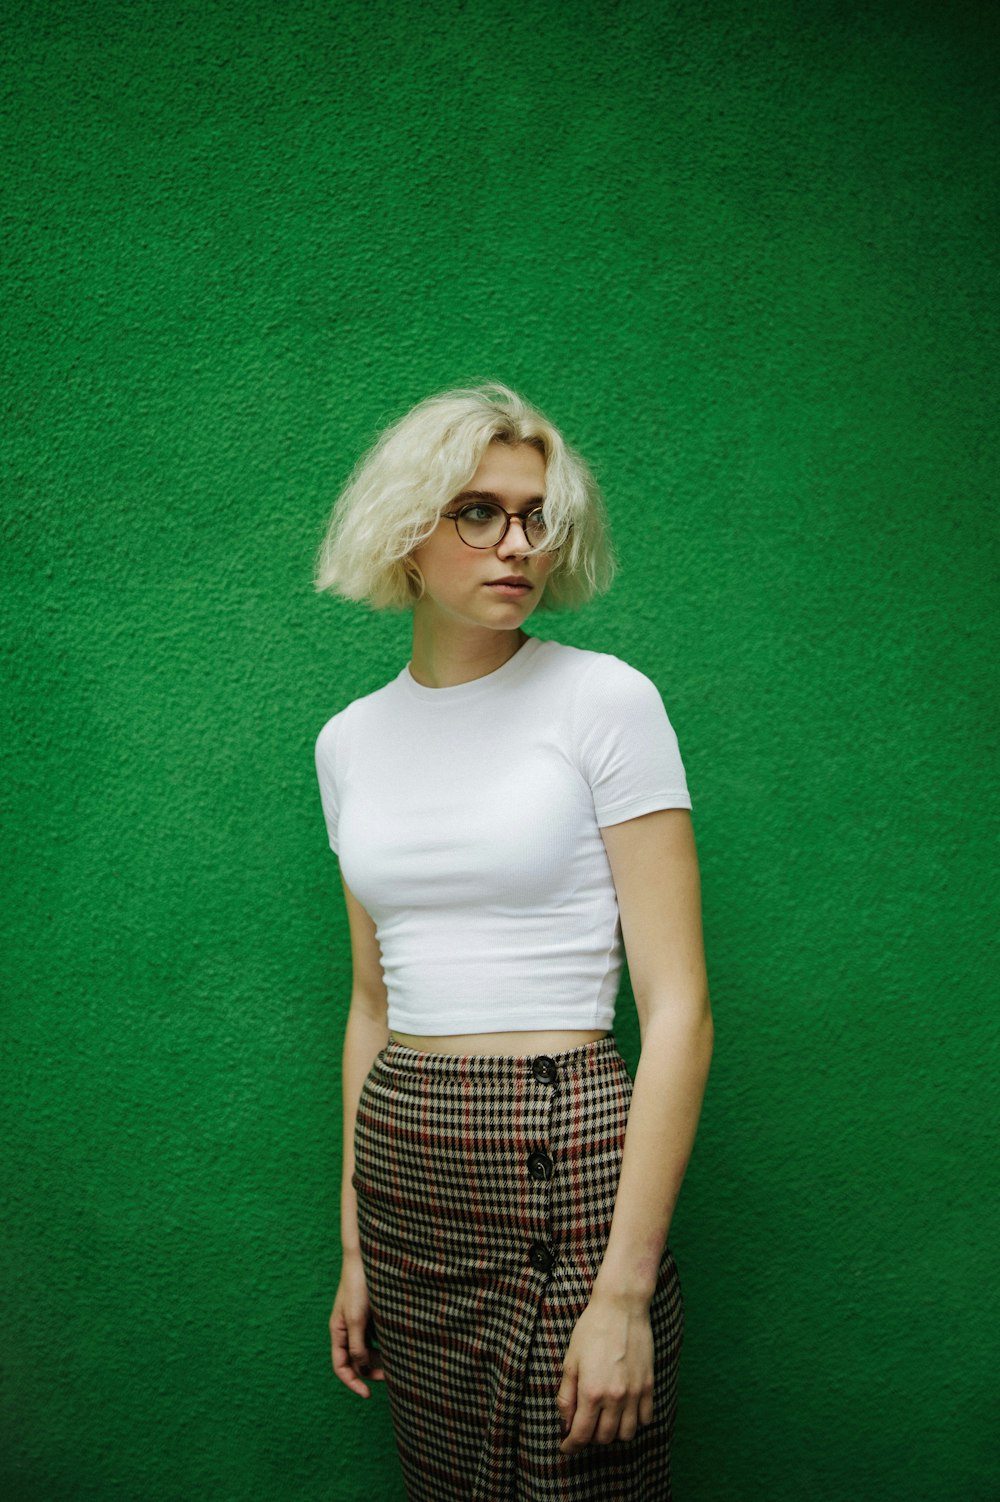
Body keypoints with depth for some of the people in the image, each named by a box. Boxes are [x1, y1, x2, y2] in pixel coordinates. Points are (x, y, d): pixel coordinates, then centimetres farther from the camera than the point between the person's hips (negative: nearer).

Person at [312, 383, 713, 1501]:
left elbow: (678, 1010, -11)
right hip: (404, 1171, 5)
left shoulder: (605, 702, -9)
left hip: (563, 1161, -5)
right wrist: (356, 1244, 14)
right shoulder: (350, 741, 7)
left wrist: (625, 1291, -16)